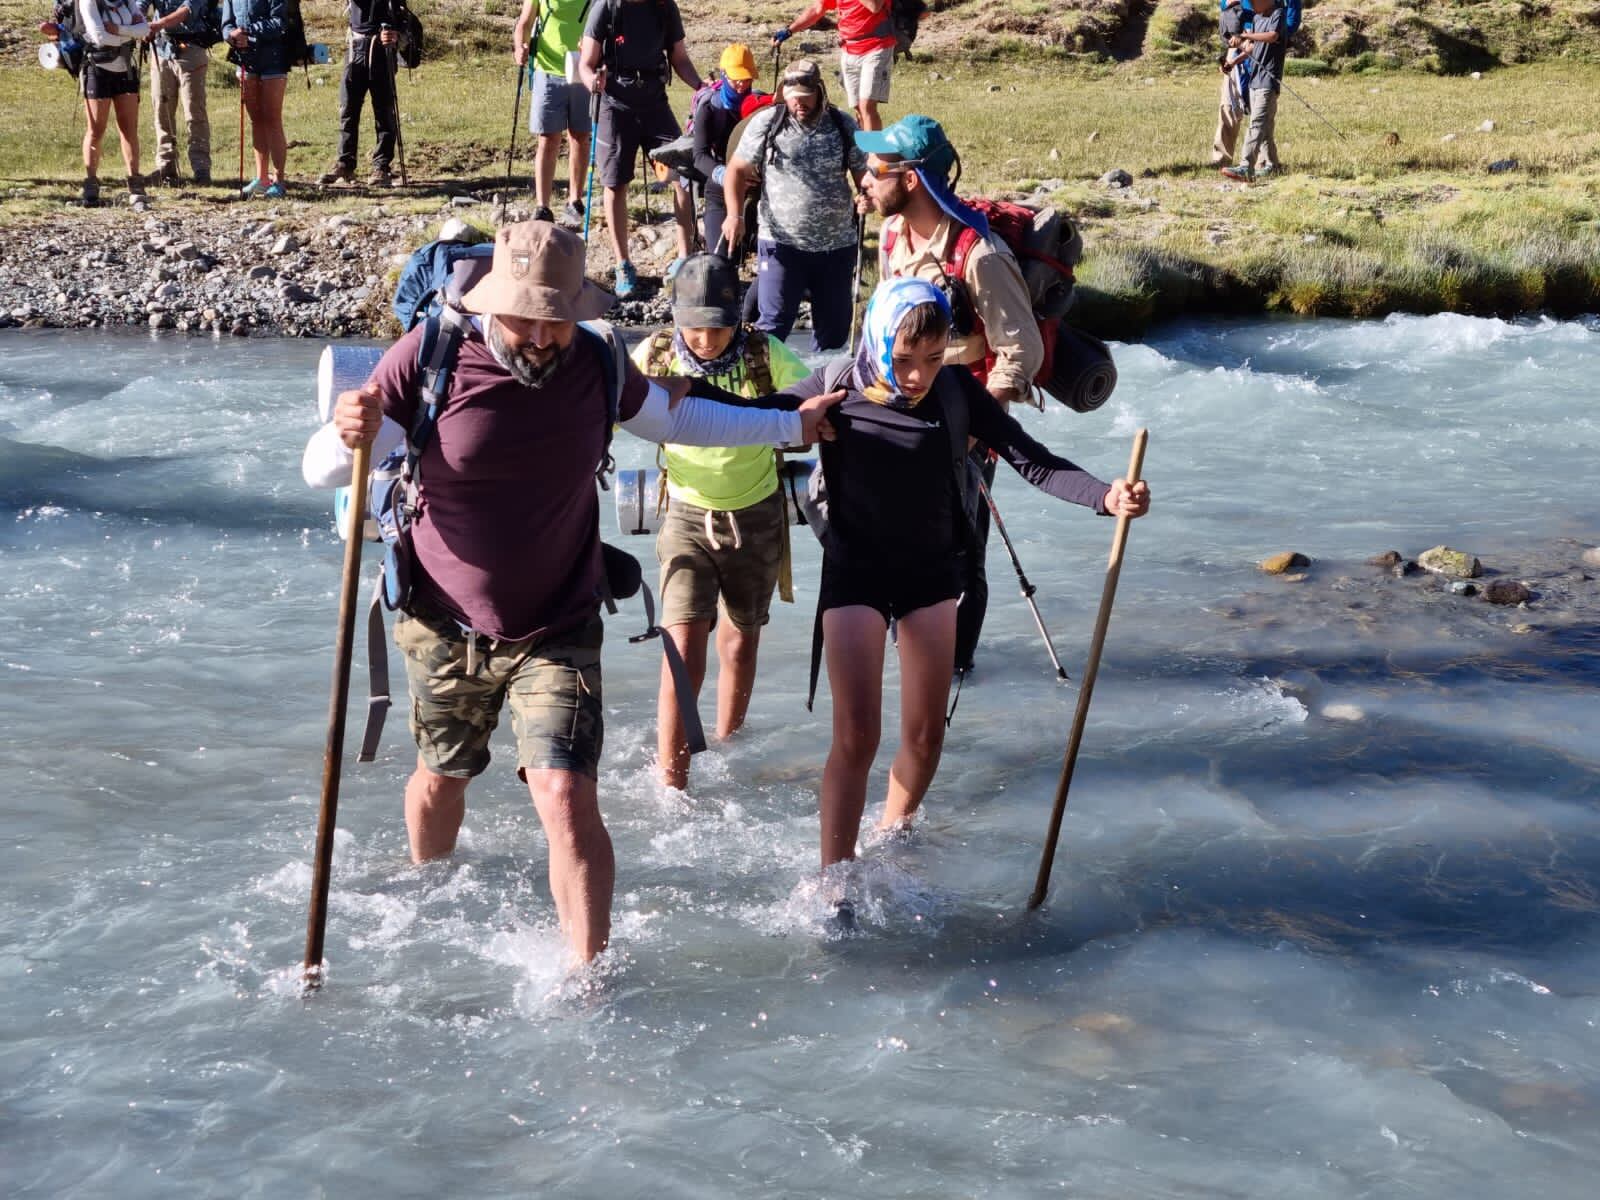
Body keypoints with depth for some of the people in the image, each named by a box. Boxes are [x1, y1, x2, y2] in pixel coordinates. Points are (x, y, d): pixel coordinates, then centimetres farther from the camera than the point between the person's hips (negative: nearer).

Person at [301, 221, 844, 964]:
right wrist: (349, 436, -40)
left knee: (566, 799, -16)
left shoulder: (597, 366, -7)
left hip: (558, 632, 0)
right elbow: (321, 471, -16)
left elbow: (677, 419, 15)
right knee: (441, 777, 22)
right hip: (444, 625, 0)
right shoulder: (431, 358, -16)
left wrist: (792, 425, 19)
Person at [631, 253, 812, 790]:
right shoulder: (655, 357, -14)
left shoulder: (765, 354, -15)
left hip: (756, 515, 1)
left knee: (740, 644, 14)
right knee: (684, 649, -12)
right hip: (688, 516, -1)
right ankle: (671, 786, -5)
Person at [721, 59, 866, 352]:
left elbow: (863, 173, 8)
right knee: (773, 322, -7)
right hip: (781, 242, -2)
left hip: (837, 244, 2)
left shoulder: (843, 126, 1)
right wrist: (734, 215, -14)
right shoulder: (766, 123, -3)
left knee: (834, 324, 11)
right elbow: (737, 170, 1)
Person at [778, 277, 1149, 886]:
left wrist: (1106, 495, -27)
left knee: (925, 735, 10)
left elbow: (1031, 460, -13)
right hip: (854, 573, -3)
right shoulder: (835, 389, -15)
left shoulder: (956, 390, -11)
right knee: (856, 736, -10)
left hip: (931, 571, 3)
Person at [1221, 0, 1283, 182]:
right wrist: (1236, 60, 7)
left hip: (1268, 80, -9)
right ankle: (1270, 164, 26)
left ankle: (1245, 168, -28)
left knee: (1257, 123, -18)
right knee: (1265, 125, 15)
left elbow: (1272, 36, -27)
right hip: (1255, 78, 9)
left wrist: (1244, 35, -26)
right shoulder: (1256, 17, 15)